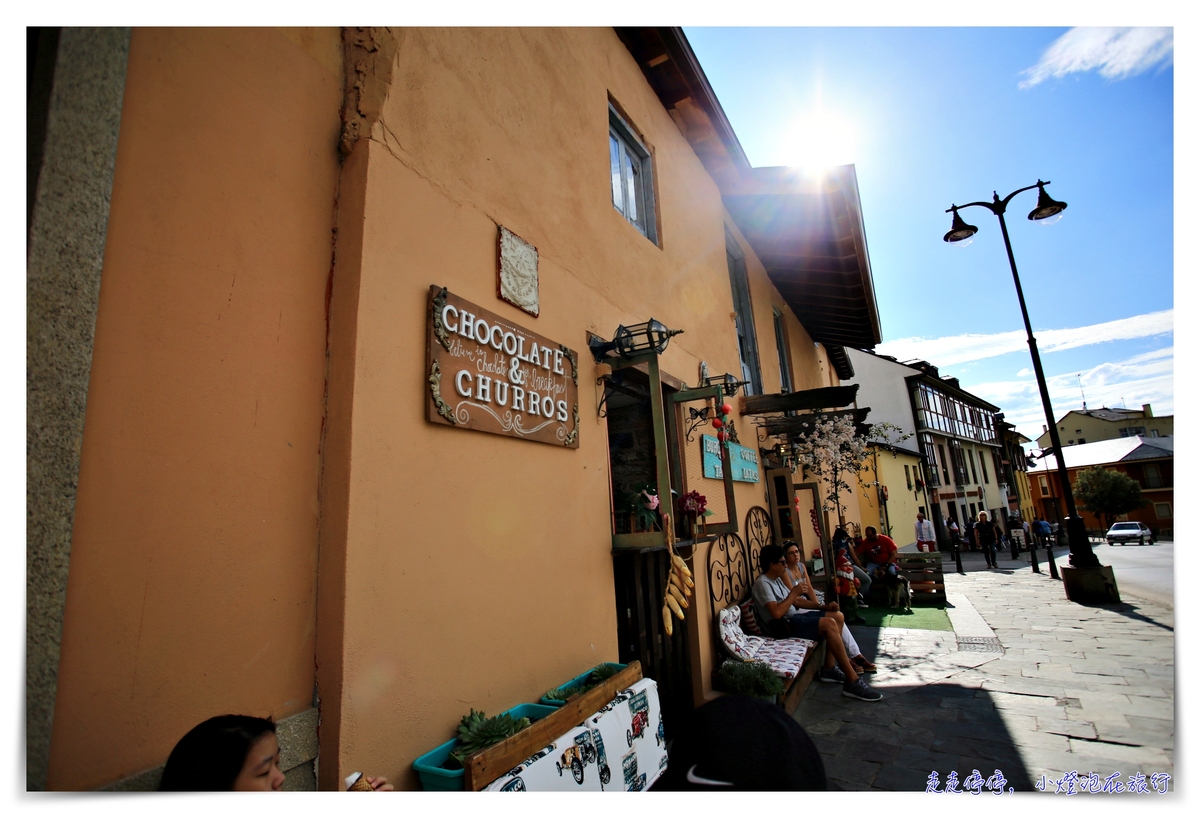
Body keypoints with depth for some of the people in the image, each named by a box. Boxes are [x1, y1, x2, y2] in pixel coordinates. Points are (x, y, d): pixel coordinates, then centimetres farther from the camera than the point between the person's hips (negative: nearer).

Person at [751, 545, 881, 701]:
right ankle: (852, 681, -19)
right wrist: (794, 592, -16)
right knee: (829, 624, -25)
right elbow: (777, 613, -27)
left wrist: (822, 606, 6)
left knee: (838, 616, 4)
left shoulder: (776, 579, 16)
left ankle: (829, 669, 6)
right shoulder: (762, 583, -16)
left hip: (794, 616, 11)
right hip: (784, 625, -11)